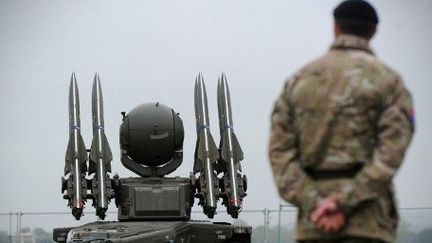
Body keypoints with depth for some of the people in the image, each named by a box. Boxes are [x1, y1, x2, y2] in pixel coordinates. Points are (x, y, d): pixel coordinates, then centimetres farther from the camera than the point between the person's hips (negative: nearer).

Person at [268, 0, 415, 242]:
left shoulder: (298, 80, 13)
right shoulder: (386, 79, 2)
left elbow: (280, 150, 2)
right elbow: (391, 152, -12)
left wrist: (313, 204, -7)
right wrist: (344, 203, -15)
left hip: (313, 222, 4)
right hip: (366, 214, -4)